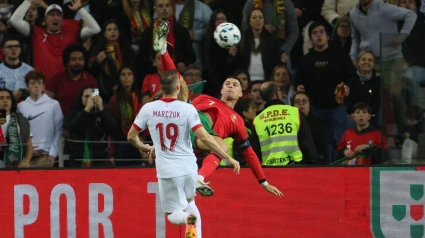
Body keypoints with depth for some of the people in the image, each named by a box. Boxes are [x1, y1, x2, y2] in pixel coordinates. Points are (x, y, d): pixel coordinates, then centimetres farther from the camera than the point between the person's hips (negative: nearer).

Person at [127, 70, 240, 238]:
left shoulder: (148, 109, -4)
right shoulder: (187, 109, -10)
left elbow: (131, 136, 5)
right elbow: (204, 137, -16)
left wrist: (145, 148, 26)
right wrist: (228, 158, -11)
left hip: (167, 171, -1)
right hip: (188, 167, 1)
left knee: (173, 214, 10)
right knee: (189, 202, 29)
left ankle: (188, 218, -24)